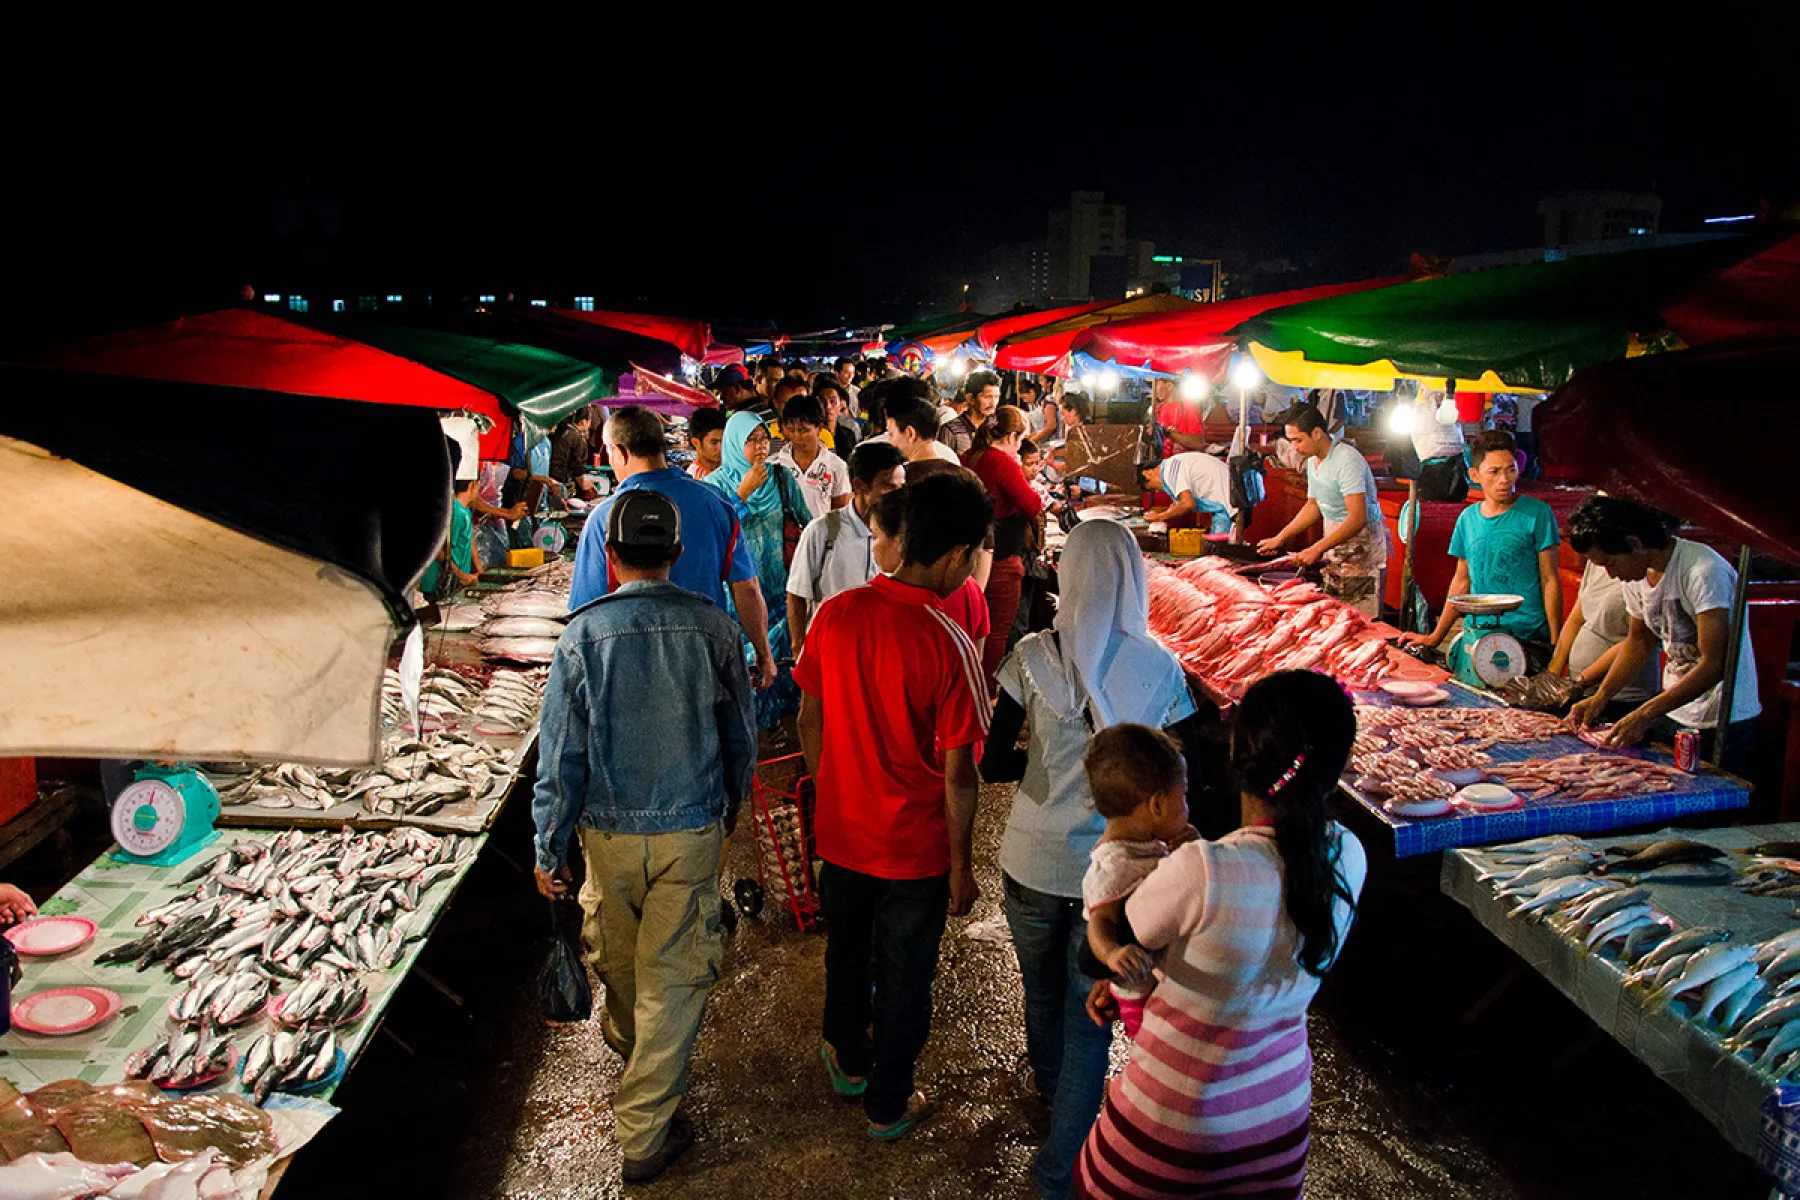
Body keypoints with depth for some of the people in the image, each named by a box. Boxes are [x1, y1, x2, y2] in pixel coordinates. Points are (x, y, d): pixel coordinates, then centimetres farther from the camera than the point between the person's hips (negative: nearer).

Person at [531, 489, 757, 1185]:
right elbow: (740, 735, 0)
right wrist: (732, 804, 18)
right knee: (675, 976, 8)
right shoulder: (713, 628, -10)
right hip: (693, 829, -1)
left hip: (608, 831, 1)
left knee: (618, 957, 25)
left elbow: (561, 753, -10)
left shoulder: (582, 635, -14)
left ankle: (627, 1038, 55)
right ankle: (644, 1133, 14)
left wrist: (548, 847, 1)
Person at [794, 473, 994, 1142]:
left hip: (842, 831, 5)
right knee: (904, 979, 17)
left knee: (846, 953, 27)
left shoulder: (835, 614, -11)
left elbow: (809, 720, 1)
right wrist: (962, 866, -7)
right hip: (915, 848, -5)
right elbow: (959, 772, -20)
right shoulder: (948, 644, -25)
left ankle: (848, 1062, 52)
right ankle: (888, 1105, 36)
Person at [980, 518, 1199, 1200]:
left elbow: (992, 765, -9)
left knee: (1042, 989, 26)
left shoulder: (1033, 657, -13)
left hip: (1034, 860, 1)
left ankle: (1052, 1089, 53)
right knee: (1091, 1014, 14)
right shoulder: (1160, 669, -11)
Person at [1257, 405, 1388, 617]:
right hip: (1334, 542, 9)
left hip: (1362, 547, -9)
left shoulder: (1347, 459, -22)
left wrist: (1317, 549, -27)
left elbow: (1358, 519, -27)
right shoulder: (1313, 461, 8)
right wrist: (1280, 538, 14)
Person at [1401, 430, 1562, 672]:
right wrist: (1435, 637, 18)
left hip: (1528, 637, -4)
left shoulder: (1537, 513, -4)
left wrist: (1556, 644, -8)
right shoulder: (1468, 518, 8)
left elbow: (1550, 580, -4)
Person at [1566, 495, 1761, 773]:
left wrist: (1646, 714, -30)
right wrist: (1600, 697, 2)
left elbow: (1714, 665, -26)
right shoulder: (1635, 574, 0)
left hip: (1722, 722, -7)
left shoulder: (1704, 571, -23)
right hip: (1672, 711, 7)